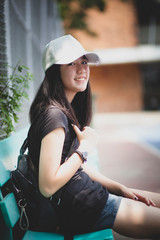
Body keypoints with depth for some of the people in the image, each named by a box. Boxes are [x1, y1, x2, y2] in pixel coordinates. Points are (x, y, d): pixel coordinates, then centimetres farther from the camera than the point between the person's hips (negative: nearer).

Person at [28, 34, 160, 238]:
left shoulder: (68, 110, 9)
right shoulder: (54, 114, -21)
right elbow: (47, 186, -25)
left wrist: (121, 189, 8)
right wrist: (85, 147, -18)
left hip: (89, 193, 9)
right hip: (78, 209, -9)